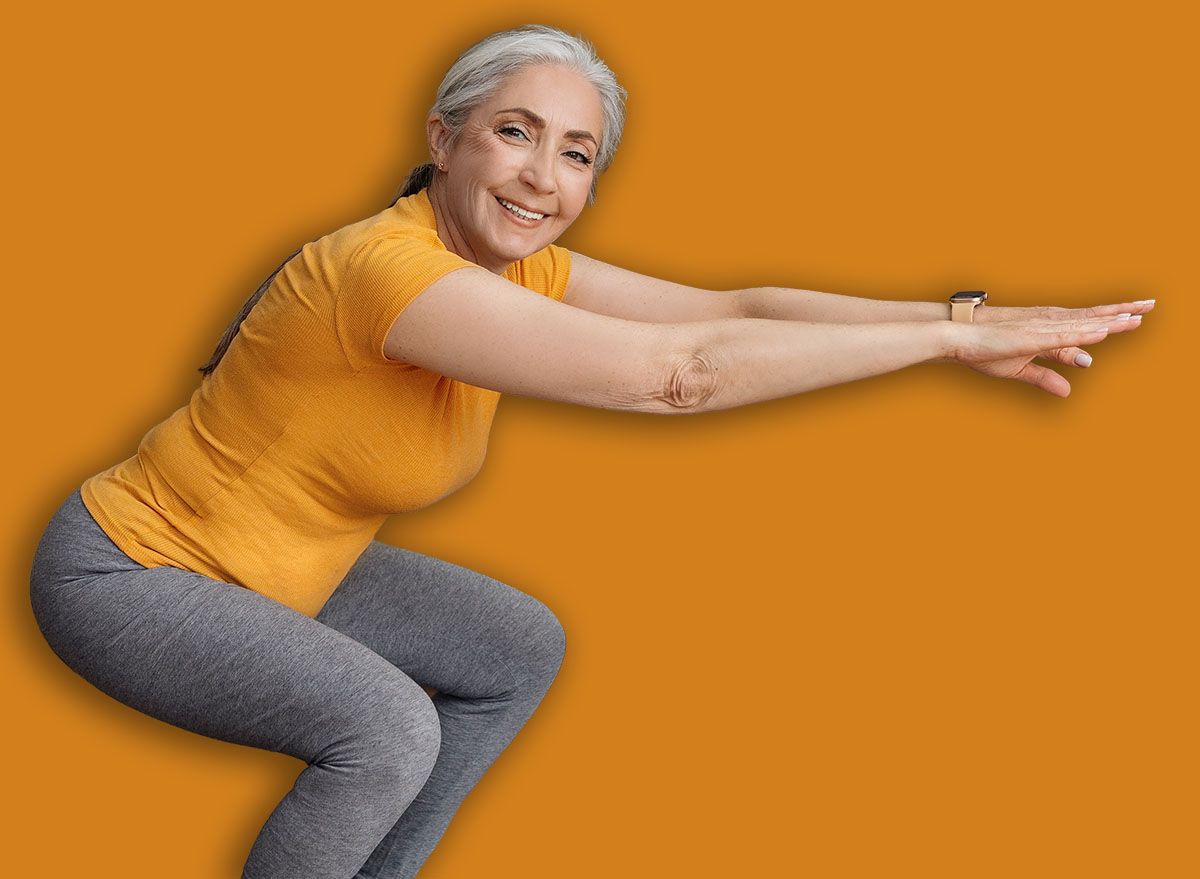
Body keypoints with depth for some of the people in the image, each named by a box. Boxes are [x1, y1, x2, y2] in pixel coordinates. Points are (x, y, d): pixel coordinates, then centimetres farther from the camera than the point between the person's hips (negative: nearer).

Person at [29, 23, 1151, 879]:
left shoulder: (516, 269, -5)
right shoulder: (387, 267, -33)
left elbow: (733, 307, -8)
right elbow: (674, 372, -39)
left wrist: (958, 317, -17)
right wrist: (952, 336, -35)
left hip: (274, 568, 9)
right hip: (122, 574, -9)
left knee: (519, 651, 6)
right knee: (386, 729, -27)